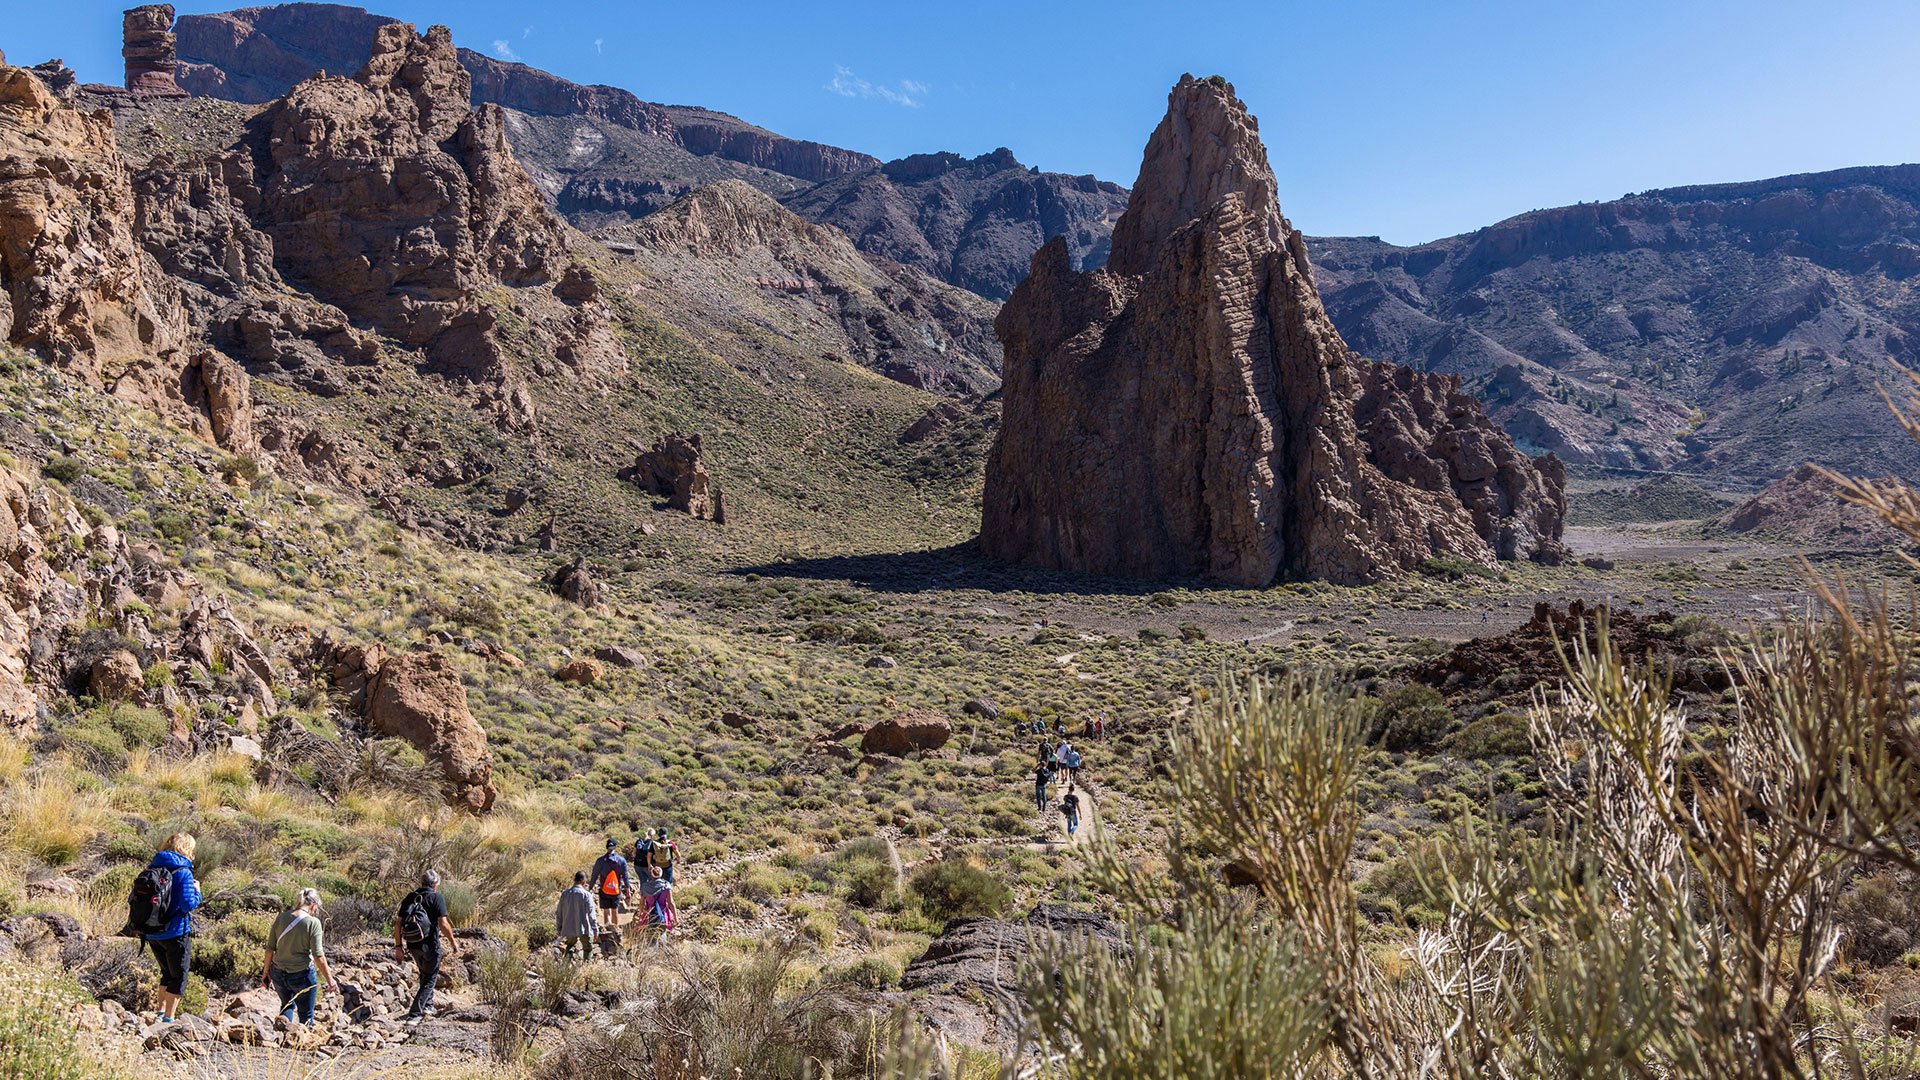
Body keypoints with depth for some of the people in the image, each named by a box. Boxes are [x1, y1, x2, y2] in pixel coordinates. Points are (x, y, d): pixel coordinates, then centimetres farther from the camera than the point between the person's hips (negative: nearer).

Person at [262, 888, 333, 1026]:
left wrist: (266, 973, 15)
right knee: (306, 1015, 15)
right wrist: (329, 979, -6)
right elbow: (318, 956, -15)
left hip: (278, 973, 4)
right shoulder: (313, 923, -15)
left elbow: (270, 949, 2)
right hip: (301, 975, -4)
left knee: (287, 1006, 29)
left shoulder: (281, 917, -2)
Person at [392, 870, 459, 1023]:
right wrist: (453, 942, -6)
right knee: (429, 979, 8)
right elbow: (443, 924, -17)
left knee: (425, 973, 28)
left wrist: (398, 945, 12)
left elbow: (398, 923, 5)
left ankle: (427, 1006, 38)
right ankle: (414, 1015, -1)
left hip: (412, 946, 5)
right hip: (430, 946, -5)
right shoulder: (437, 898, -9)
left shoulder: (409, 897, 7)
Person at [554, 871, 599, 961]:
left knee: (569, 947, 23)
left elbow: (559, 913, 7)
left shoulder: (565, 894, -1)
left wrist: (558, 929, 18)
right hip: (584, 930, -4)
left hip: (569, 929, 4)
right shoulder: (586, 895, -14)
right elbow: (591, 915, -12)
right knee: (588, 950, 10)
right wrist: (595, 930, -4)